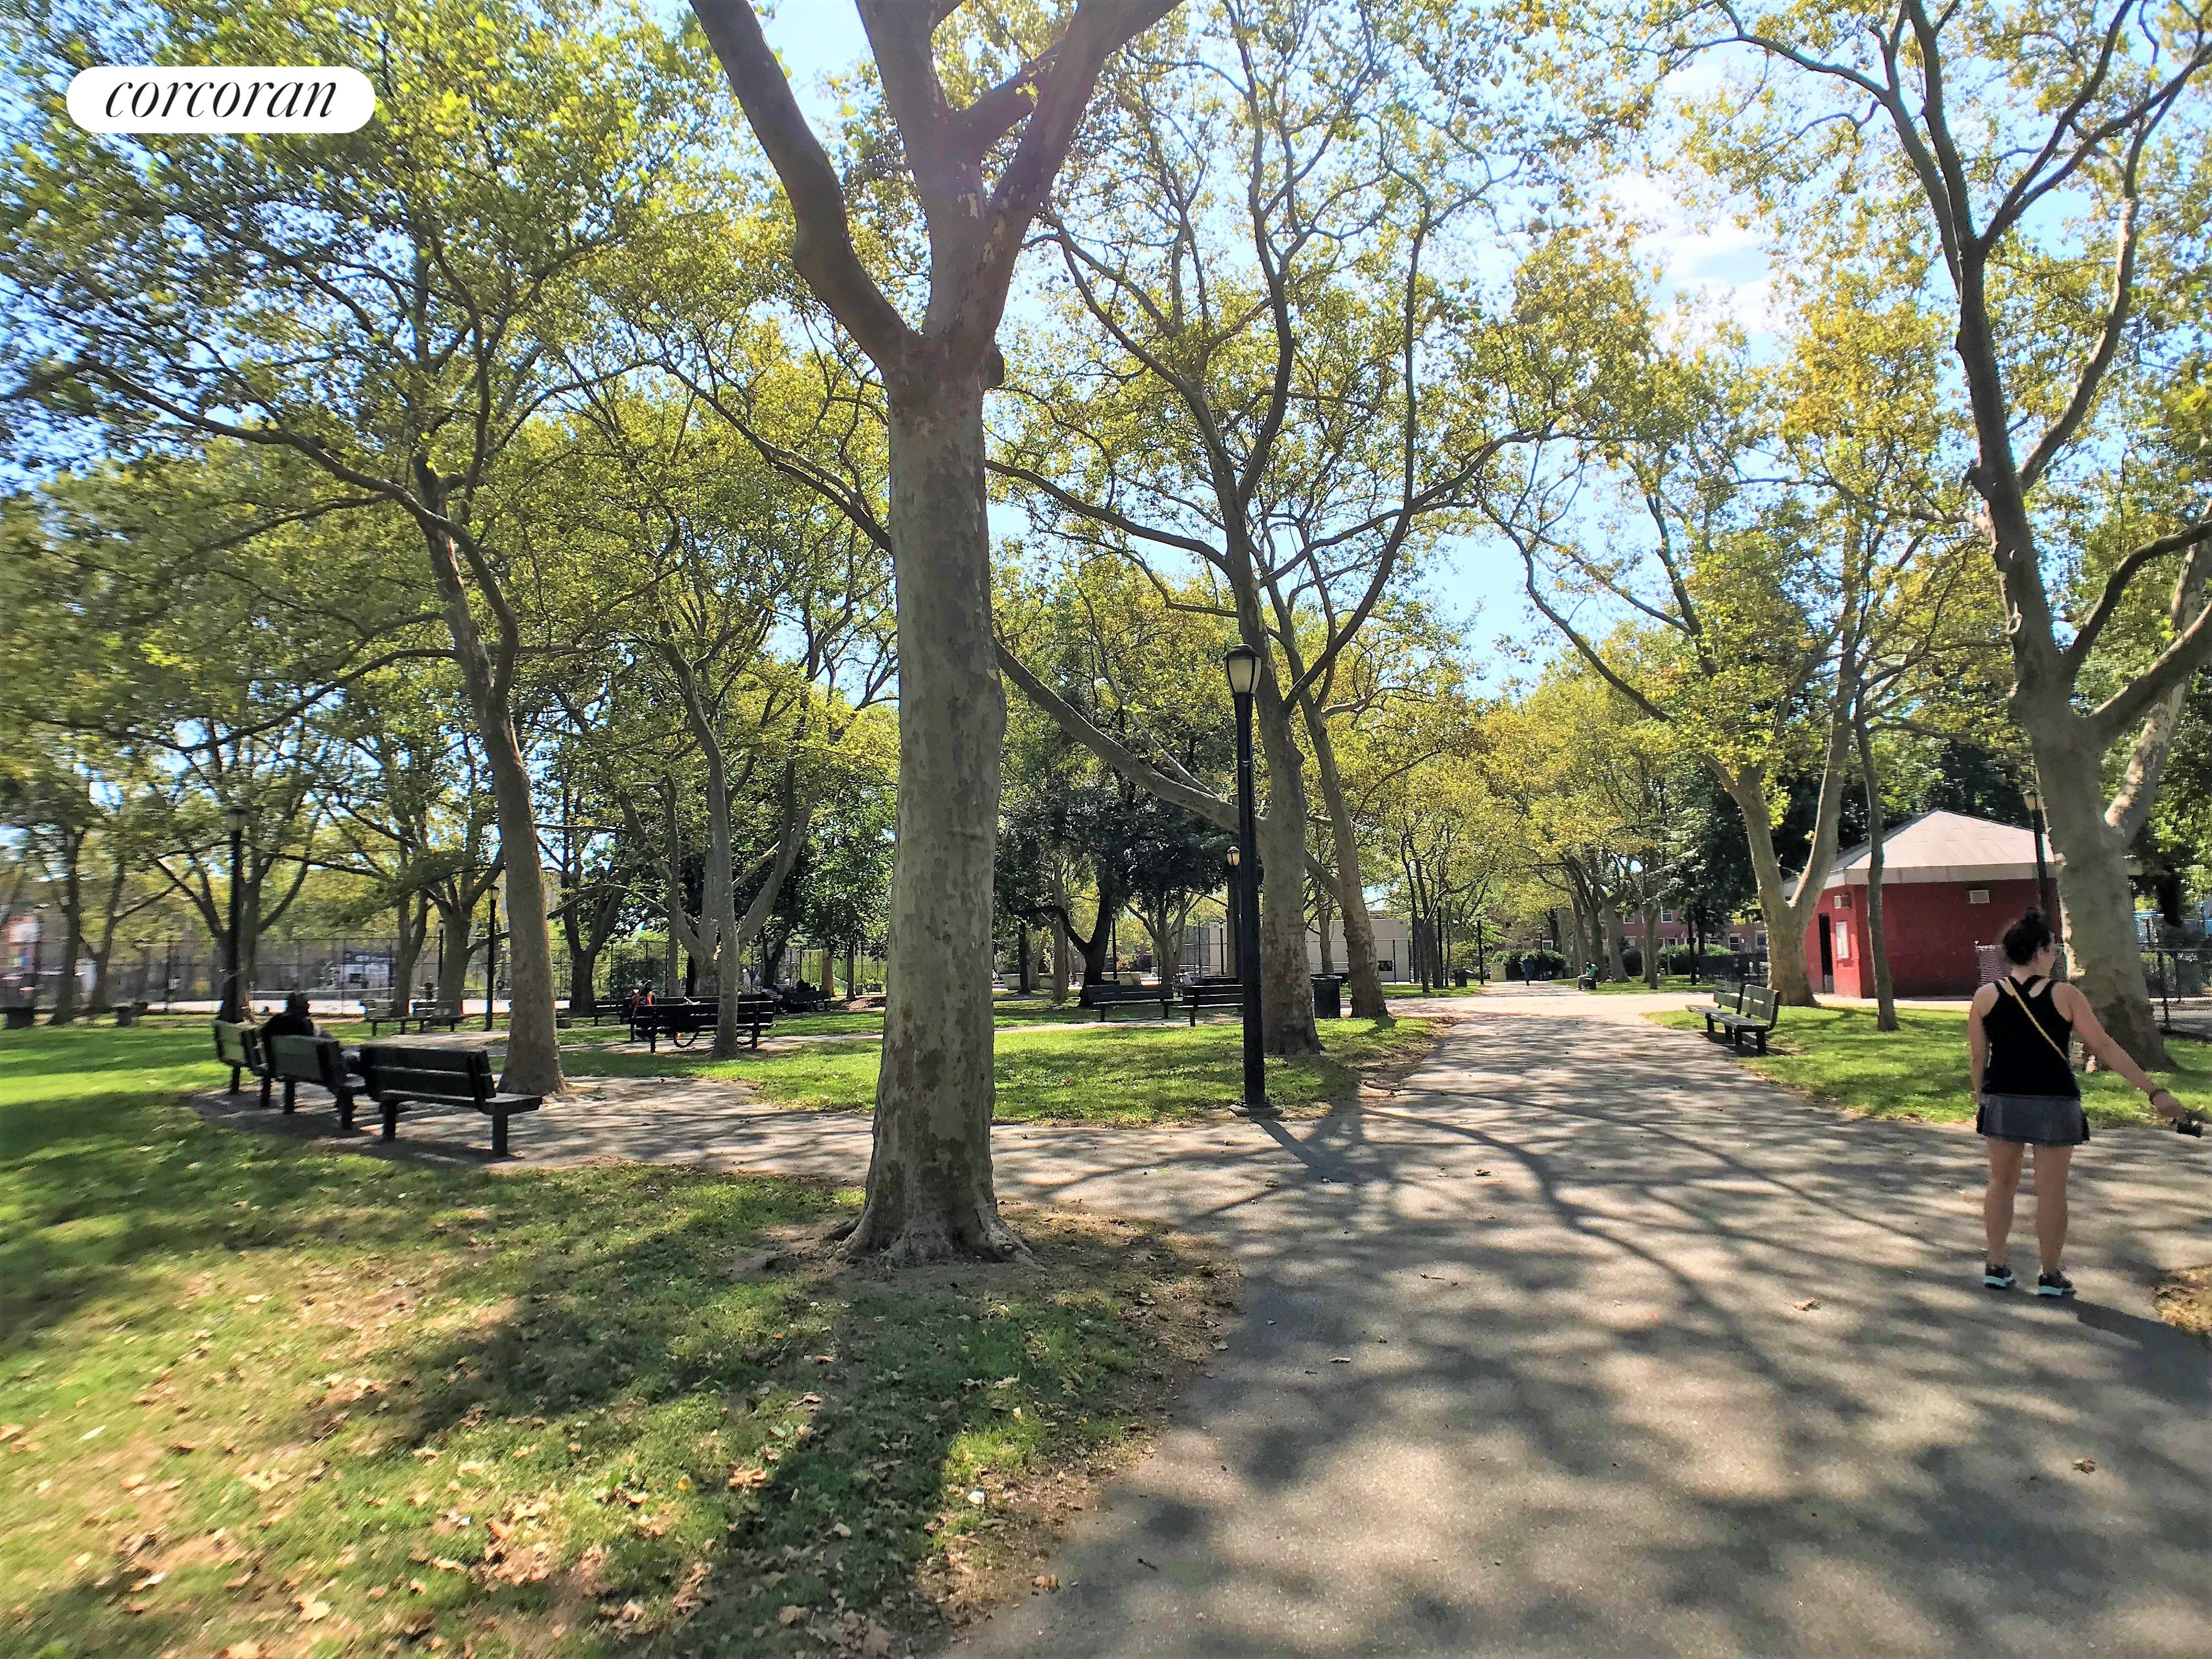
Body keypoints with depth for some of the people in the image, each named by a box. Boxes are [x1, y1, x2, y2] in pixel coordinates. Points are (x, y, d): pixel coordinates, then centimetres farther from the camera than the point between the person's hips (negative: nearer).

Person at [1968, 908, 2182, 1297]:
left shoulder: (1986, 995, -2)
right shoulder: (2064, 995, -7)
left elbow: (1977, 1058, 2)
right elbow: (2105, 1048, -7)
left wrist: (1980, 1098, 15)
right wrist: (2154, 1091, -2)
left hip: (2003, 1102, 2)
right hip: (2054, 1104, -2)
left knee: (2001, 1182, 14)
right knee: (2052, 1190, 8)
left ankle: (1996, 1267, 20)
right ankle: (2051, 1276, 17)